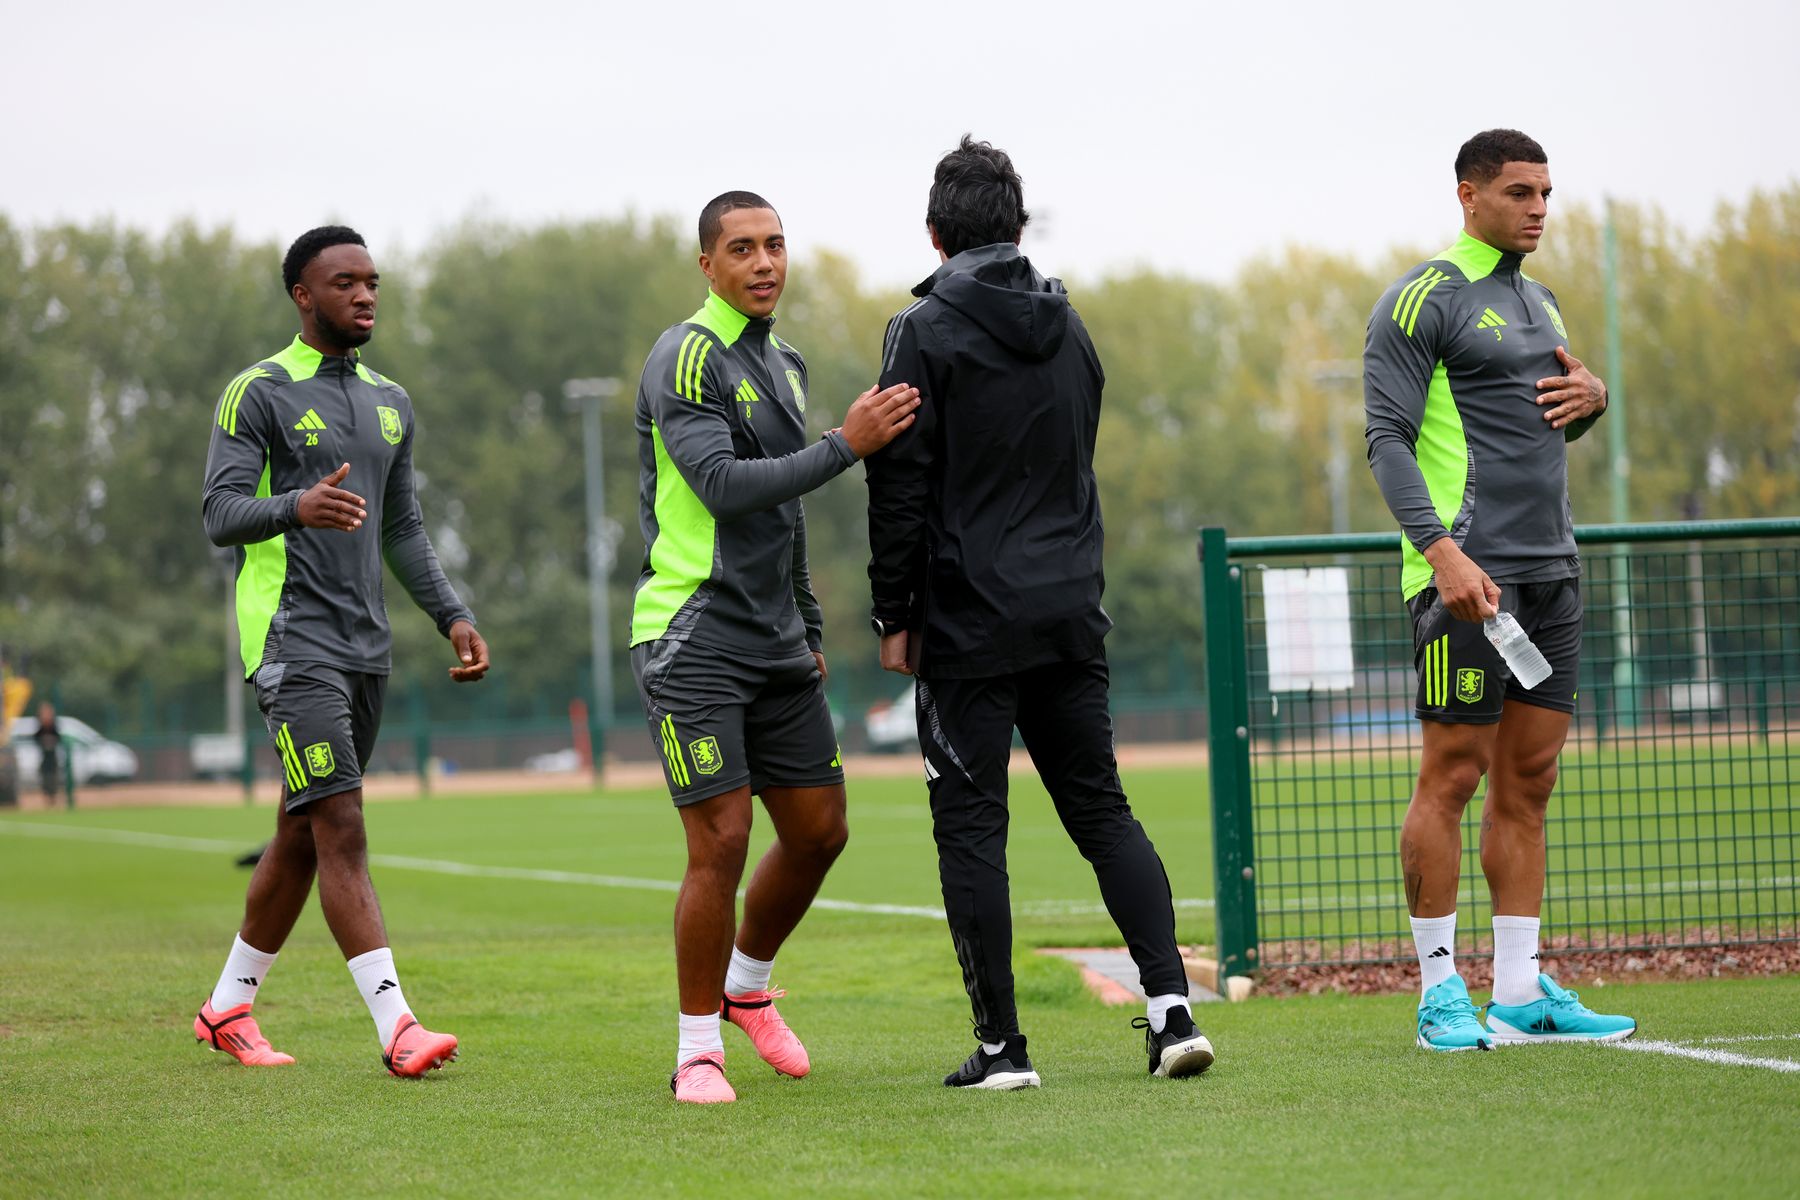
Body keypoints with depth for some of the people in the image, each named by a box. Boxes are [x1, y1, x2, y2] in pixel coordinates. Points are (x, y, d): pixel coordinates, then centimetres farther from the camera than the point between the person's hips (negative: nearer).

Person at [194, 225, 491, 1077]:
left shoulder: (389, 403, 17)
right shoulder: (258, 393, -5)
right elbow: (221, 515, -13)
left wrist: (452, 615, 9)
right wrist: (298, 507, -33)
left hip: (366, 648, 7)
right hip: (292, 641, -7)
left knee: (301, 836, 11)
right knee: (342, 831, -14)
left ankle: (228, 1007, 23)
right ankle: (396, 1028, -20)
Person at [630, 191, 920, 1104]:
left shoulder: (782, 365, 16)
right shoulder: (686, 360, -11)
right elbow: (725, 486, -22)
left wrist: (809, 630, 24)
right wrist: (846, 446, -23)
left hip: (773, 644, 8)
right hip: (692, 639, -8)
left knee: (819, 829, 9)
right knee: (720, 843, -11)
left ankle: (747, 985, 32)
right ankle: (698, 1050, 1)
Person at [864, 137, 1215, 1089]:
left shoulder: (926, 332, -8)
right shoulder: (1069, 326, 11)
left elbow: (902, 484, -10)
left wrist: (895, 615, -3)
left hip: (971, 618, -6)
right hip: (1071, 614, 6)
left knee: (971, 825, 0)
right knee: (1101, 808, 10)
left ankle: (1000, 1043, -1)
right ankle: (1171, 1004, -2)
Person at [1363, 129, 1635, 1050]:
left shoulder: (1537, 300, 20)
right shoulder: (1423, 300, -5)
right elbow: (1387, 436, -12)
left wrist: (1592, 397, 6)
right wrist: (1441, 549, -23)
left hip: (1551, 565, 8)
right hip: (1469, 569, -8)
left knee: (1529, 779, 6)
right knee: (1453, 774, -6)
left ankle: (1521, 991, 9)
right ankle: (1440, 991, -2)